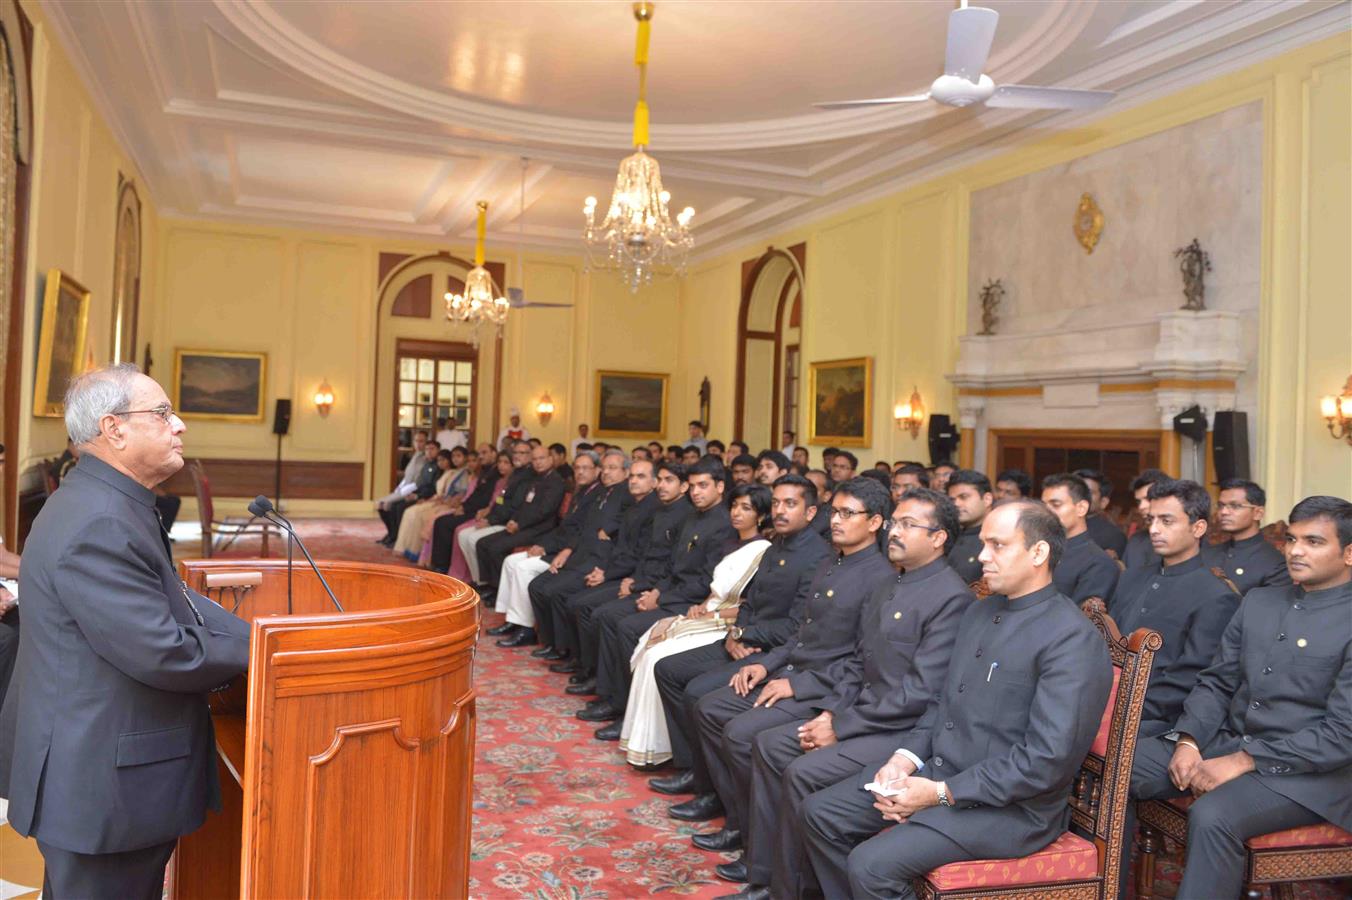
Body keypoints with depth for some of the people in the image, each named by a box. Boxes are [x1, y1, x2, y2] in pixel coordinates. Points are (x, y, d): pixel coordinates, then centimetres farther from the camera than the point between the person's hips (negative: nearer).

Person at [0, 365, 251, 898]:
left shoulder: (105, 504, 9)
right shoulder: (100, 526, -26)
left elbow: (174, 600, 10)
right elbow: (165, 655, -28)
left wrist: (257, 635, -1)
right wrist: (255, 650, -12)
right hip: (104, 790, -11)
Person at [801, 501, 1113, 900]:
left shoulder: (1073, 639, -17)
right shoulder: (978, 612, 11)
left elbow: (1047, 759, -23)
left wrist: (941, 793, -21)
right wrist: (906, 757, -1)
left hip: (1010, 806, -8)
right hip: (936, 770, 8)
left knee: (871, 864, -23)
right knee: (820, 813, 2)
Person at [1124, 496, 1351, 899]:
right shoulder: (1258, 601, 12)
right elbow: (1216, 681, 12)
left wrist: (1244, 761, -18)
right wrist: (1188, 741, -6)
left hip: (1308, 770, -6)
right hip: (1227, 740, 6)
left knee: (1212, 817, -33)